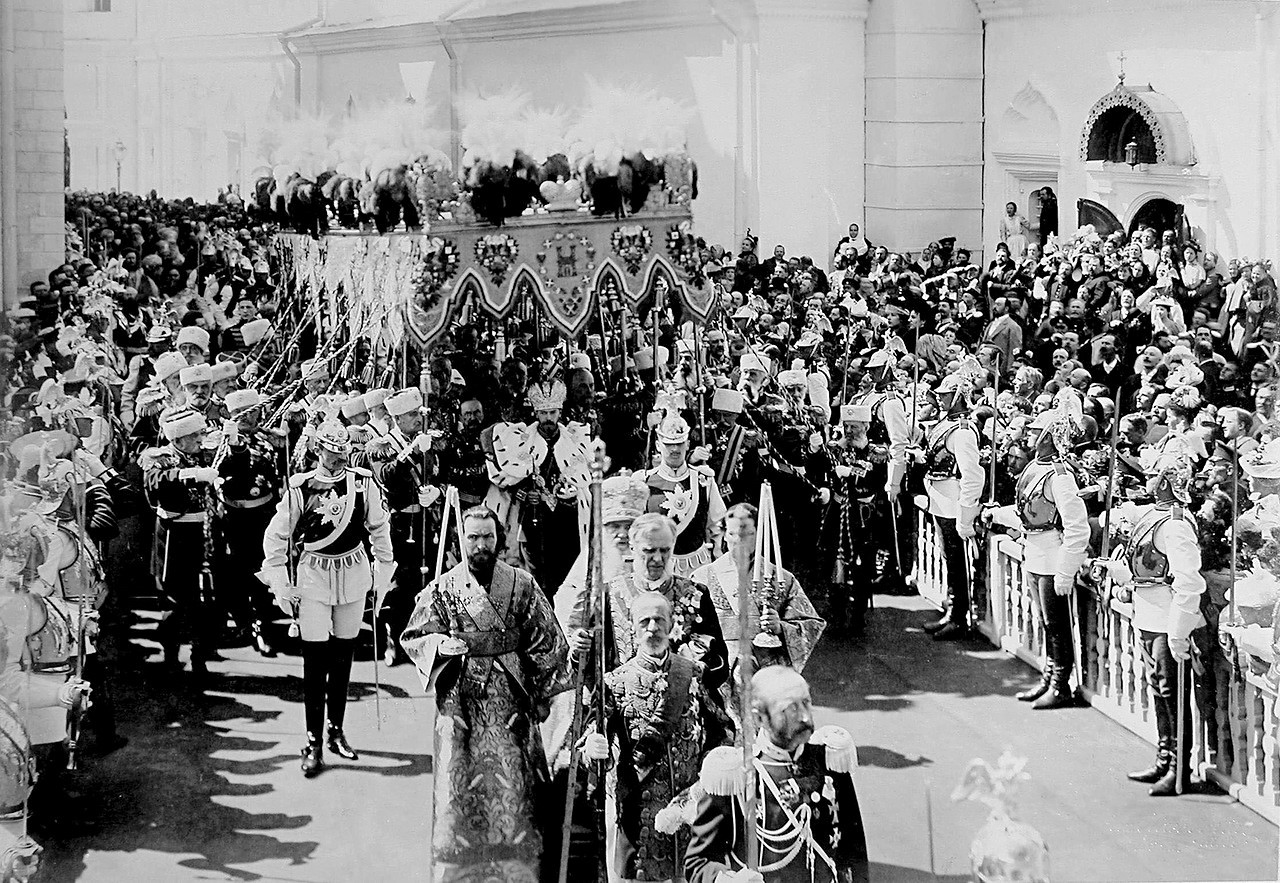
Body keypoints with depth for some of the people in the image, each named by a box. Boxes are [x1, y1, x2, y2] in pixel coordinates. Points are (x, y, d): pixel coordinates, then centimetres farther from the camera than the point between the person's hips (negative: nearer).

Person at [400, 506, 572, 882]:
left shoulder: (522, 585, 1)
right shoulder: (442, 589, 1)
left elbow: (548, 642, 6)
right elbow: (414, 638, 2)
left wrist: (541, 693, 4)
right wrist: (441, 645, -19)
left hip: (511, 701, 0)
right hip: (460, 702, 0)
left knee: (512, 780, 1)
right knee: (459, 781, 0)